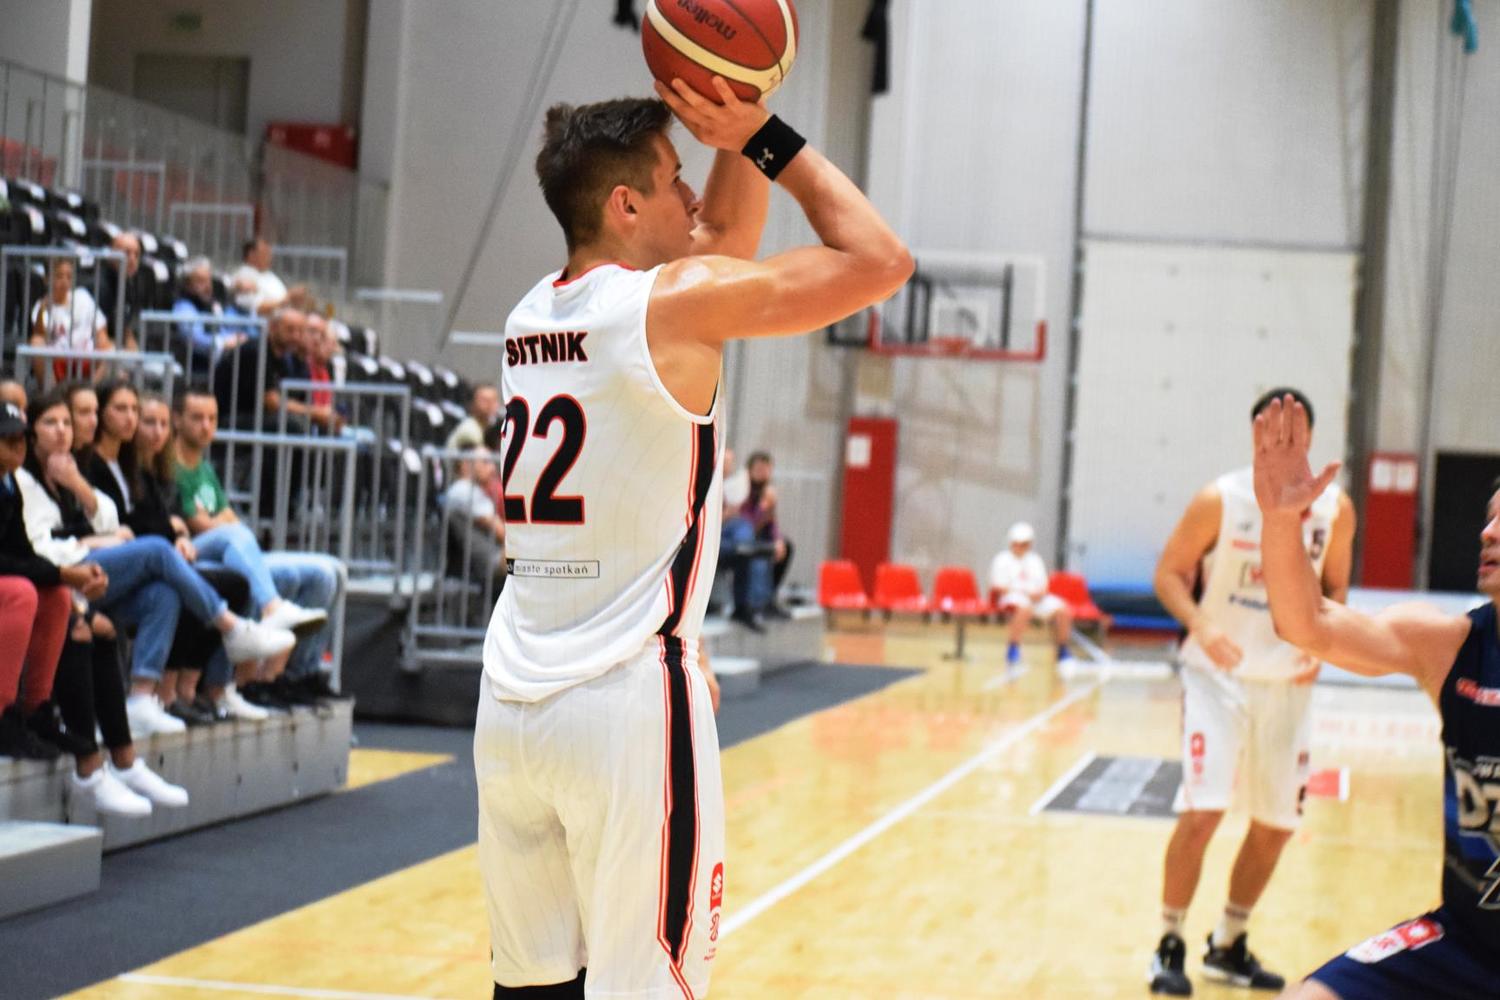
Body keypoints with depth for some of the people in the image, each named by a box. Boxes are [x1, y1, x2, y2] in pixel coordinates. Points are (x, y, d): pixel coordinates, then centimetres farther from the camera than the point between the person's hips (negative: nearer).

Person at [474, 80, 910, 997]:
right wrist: (766, 138, 1)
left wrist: (738, 140, 16)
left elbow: (724, 241, 27)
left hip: (511, 706, 7)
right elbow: (878, 260, -6)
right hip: (629, 708, -7)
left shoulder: (532, 317, 13)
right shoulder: (672, 302, -9)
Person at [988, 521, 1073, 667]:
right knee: (1024, 607, -41)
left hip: (1035, 598, 6)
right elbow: (999, 587, -10)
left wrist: (1040, 594, -11)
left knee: (1062, 610, -14)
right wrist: (1025, 594, -18)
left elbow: (1042, 586, 15)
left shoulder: (1035, 560, 18)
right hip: (1008, 597, -6)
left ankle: (1063, 652, 0)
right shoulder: (1002, 559, -1)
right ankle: (1013, 650, -34)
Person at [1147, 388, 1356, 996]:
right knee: (1201, 811, -14)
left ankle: (1227, 947, 26)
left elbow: (1335, 589, 11)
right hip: (1219, 675, -4)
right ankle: (1169, 946, 1)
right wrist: (1202, 627, -23)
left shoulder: (1334, 509, -2)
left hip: (1287, 684, 4)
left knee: (1277, 825, 9)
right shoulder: (1220, 500, -11)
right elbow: (1170, 573, -5)